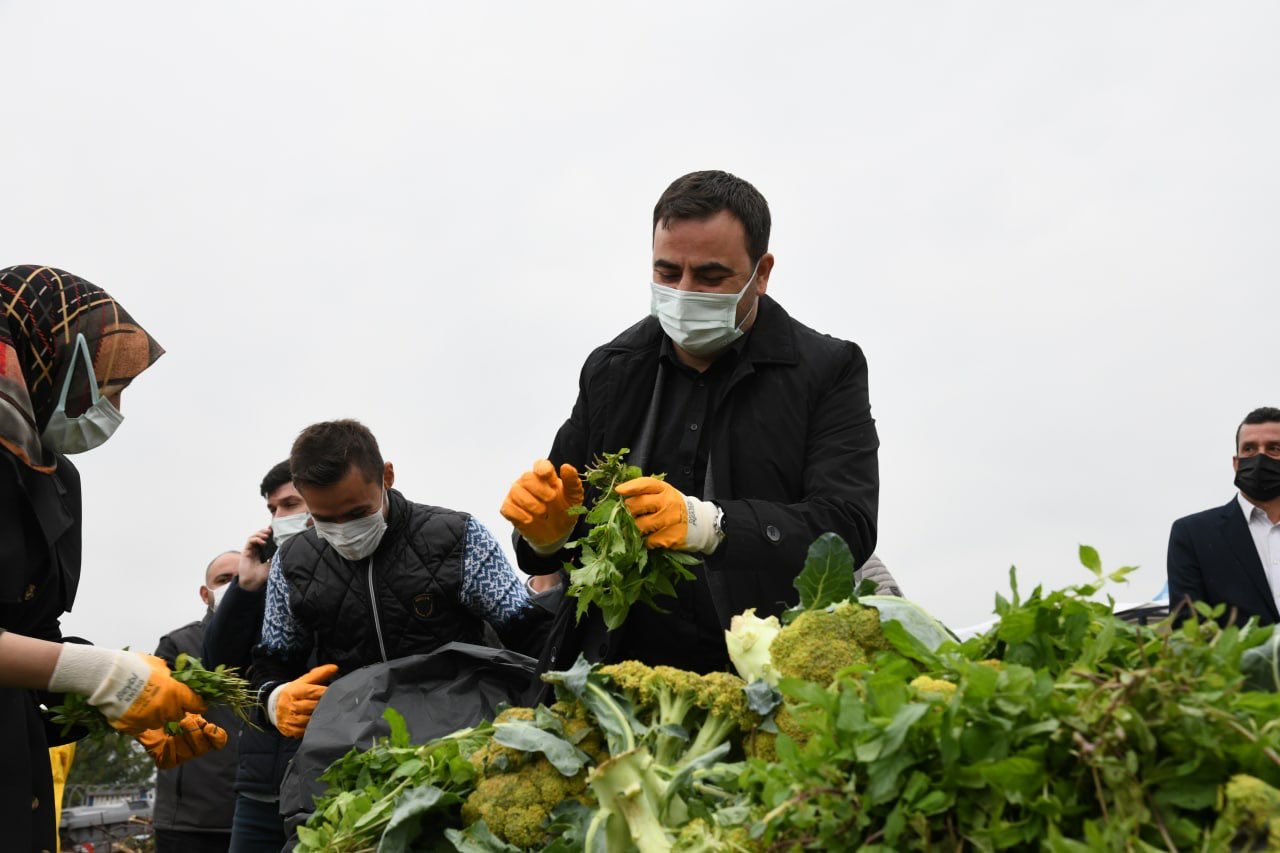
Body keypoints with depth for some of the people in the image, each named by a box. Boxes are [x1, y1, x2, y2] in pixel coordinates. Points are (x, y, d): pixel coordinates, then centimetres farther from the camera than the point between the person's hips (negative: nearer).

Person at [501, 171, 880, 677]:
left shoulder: (830, 370, 3)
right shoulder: (611, 370, 14)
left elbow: (849, 525, -10)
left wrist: (708, 524, -24)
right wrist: (547, 529, -6)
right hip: (615, 668, 3)